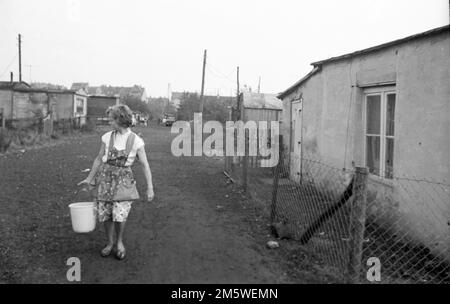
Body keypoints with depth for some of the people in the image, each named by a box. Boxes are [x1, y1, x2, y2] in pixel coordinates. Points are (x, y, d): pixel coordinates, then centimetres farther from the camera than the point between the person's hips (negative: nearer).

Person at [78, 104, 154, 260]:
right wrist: (89, 178, 12)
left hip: (124, 179, -3)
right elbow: (99, 159, 10)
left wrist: (150, 187, -9)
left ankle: (119, 242, 16)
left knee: (120, 214, -13)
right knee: (105, 214, 5)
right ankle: (110, 243, 29)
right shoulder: (107, 137, 0)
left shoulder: (136, 141, -7)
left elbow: (145, 165, -6)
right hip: (105, 177, 3)